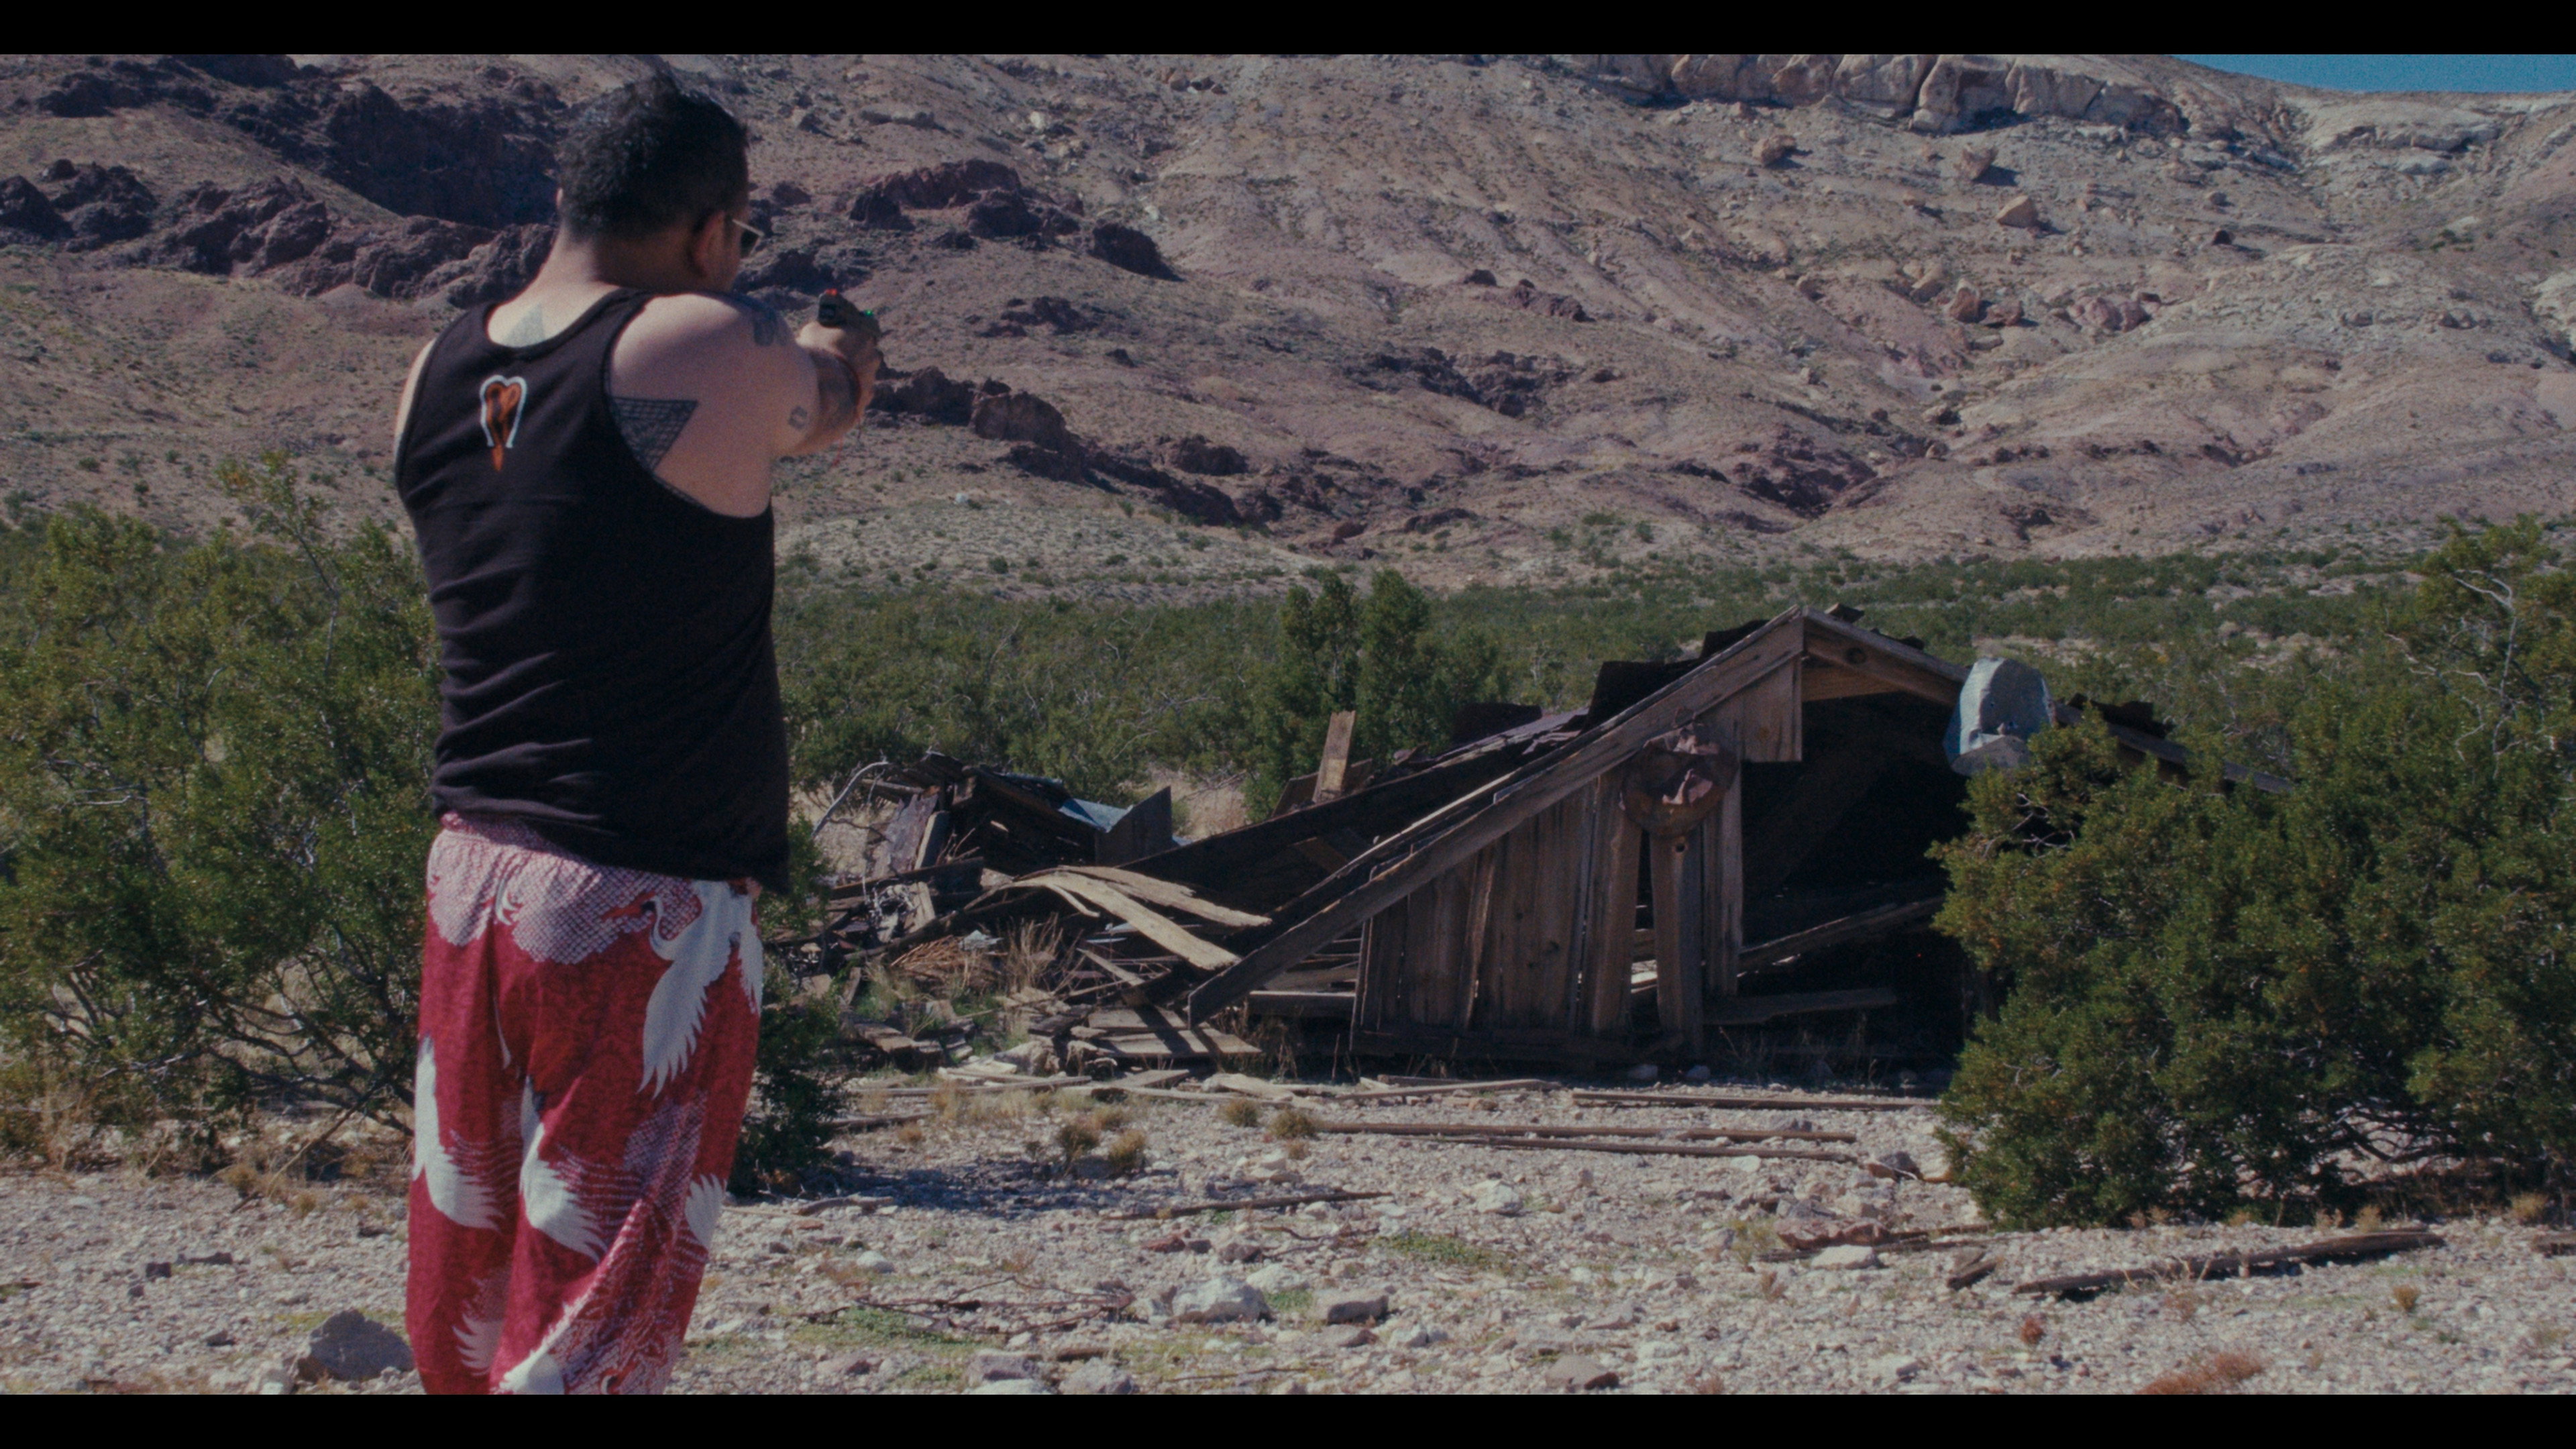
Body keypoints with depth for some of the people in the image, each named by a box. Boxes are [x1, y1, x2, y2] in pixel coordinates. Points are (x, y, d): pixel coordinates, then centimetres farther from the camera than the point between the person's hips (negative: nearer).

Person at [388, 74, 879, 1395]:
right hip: (645, 912, -7)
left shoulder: (439, 376, 5)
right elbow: (828, 406, 7)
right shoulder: (707, 356, -13)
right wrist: (836, 360, 31)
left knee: (474, 1271, 18)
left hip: (469, 875, 7)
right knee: (593, 1310, 0)